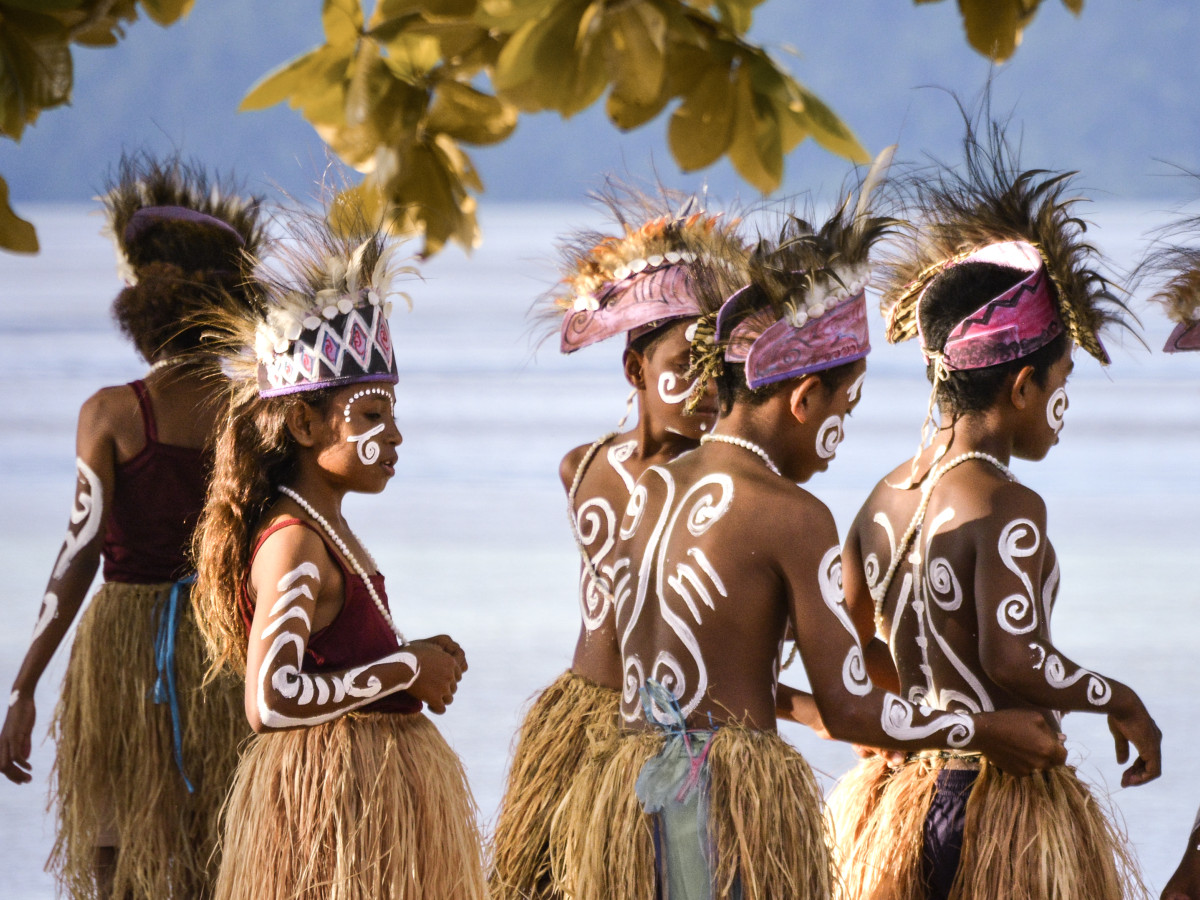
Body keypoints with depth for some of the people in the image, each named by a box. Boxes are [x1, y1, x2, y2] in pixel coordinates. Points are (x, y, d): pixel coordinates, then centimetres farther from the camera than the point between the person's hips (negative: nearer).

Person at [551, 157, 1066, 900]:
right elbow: (849, 710, -9)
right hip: (734, 799, -7)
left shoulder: (649, 492, 13)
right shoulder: (793, 516, -9)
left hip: (632, 798, 7)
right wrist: (989, 732, 4)